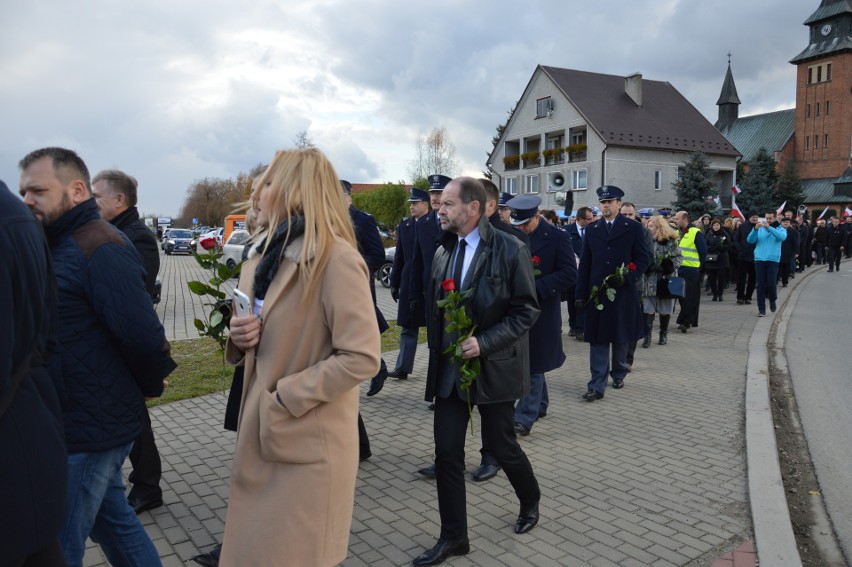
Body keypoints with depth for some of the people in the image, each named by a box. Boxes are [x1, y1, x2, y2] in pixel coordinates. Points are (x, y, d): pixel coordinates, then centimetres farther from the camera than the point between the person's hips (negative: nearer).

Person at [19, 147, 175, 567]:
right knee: (112, 518, 22)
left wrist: (149, 386, -8)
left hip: (88, 431, -9)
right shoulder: (59, 245, 11)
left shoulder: (100, 249, -20)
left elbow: (143, 336, -23)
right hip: (97, 422, 9)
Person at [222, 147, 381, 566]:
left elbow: (362, 357, -23)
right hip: (261, 433, 8)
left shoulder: (337, 258, -18)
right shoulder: (267, 255, 10)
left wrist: (285, 398, -20)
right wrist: (240, 336, -4)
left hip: (307, 442, -8)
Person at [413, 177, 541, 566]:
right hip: (449, 368, 5)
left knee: (501, 446, 10)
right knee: (447, 451, 4)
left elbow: (527, 310, -12)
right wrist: (437, 351, 7)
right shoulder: (443, 252, 5)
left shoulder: (510, 250, -11)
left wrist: (484, 343, -20)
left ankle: (530, 501, 41)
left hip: (494, 368, -4)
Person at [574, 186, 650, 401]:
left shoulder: (633, 228, 2)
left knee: (621, 338, 12)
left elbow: (643, 259, 1)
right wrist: (580, 294, 2)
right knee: (598, 339, -2)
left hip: (623, 293, -1)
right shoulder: (592, 230, 9)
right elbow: (584, 264, 8)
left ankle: (618, 374, 33)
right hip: (596, 292, 1)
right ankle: (597, 385, -1)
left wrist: (628, 277, -17)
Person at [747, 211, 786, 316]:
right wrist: (755, 229, -19)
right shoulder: (760, 229, 10)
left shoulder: (780, 229, 7)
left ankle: (772, 300, 24)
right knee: (760, 285, -1)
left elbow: (782, 237, -16)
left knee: (771, 284, -6)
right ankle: (761, 309, 4)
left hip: (773, 260, -1)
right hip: (759, 259, 1)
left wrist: (769, 227, -25)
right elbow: (750, 240, -2)